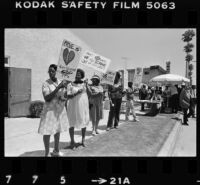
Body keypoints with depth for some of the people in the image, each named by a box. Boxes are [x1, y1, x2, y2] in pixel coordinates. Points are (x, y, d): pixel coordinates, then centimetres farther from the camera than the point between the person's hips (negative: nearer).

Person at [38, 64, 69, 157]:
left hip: (60, 109, 6)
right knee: (47, 131, -1)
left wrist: (63, 98, -16)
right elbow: (47, 98, -24)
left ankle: (56, 150, 31)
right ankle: (47, 153, 16)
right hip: (50, 110, -5)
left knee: (58, 130, 15)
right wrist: (58, 88, -29)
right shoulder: (46, 84, -12)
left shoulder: (60, 82, 3)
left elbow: (65, 96, 9)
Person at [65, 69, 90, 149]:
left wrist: (86, 85, -12)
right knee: (72, 123, 2)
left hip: (83, 106, 2)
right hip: (73, 106, -2)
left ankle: (83, 140, 22)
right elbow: (68, 96, -10)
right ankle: (72, 141, 16)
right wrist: (76, 93, -23)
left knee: (84, 122, 7)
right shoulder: (70, 85, -2)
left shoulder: (85, 84, 5)